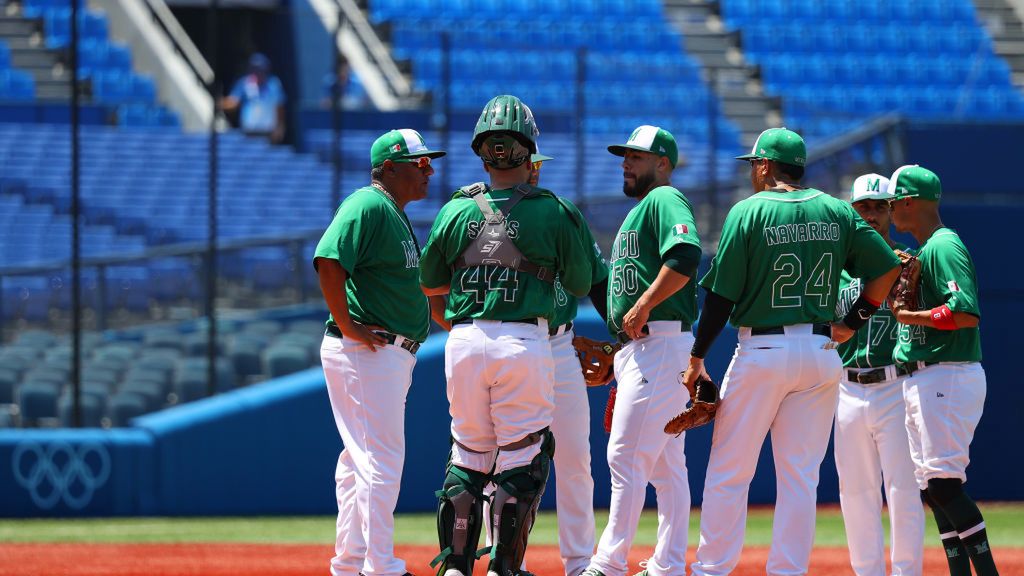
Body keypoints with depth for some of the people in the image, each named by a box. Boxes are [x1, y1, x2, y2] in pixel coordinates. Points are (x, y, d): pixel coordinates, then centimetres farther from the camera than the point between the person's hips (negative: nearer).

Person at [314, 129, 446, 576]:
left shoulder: (395, 215, 19)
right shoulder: (368, 206, -13)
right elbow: (328, 260, -26)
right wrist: (348, 327, -24)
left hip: (393, 354, 10)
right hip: (366, 354, -10)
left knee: (362, 460, 13)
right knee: (382, 459, -10)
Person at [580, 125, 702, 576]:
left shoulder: (665, 200, -6)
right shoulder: (638, 212, 25)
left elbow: (686, 255, -24)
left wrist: (643, 306, -22)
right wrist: (618, 356, 21)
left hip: (660, 343, -11)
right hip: (634, 349, 11)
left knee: (626, 455, -13)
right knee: (665, 463, 9)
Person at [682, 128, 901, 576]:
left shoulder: (748, 212, -6)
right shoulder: (837, 212, 6)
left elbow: (722, 295, -8)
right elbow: (888, 269, 4)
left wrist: (696, 358, -1)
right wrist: (852, 322, 12)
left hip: (761, 353, -4)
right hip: (821, 352, 4)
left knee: (728, 472, 3)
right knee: (801, 476, 7)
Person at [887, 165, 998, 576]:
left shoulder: (943, 246, -12)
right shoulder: (924, 251, 19)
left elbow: (966, 313, -23)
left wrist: (910, 315, -15)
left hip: (947, 378, -11)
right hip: (922, 382, 11)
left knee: (943, 485, -16)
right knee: (933, 488, 9)